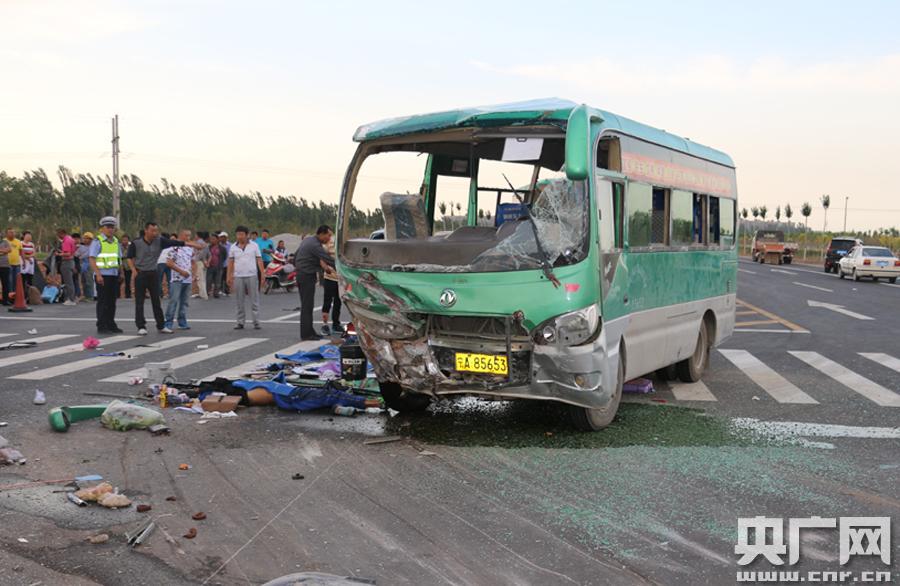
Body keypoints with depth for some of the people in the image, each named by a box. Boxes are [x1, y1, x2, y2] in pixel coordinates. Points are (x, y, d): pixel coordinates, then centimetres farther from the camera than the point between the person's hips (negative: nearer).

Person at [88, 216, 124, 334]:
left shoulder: (116, 241, 15)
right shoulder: (97, 242, -6)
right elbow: (92, 259, -12)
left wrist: (121, 273, 14)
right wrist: (98, 274, -20)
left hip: (114, 275, 6)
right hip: (103, 275, -6)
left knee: (112, 301, 10)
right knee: (103, 302, -6)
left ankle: (111, 325, 17)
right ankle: (101, 326, -3)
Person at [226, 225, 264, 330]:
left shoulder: (254, 245, 3)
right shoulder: (233, 247, 7)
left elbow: (259, 260, 2)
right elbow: (230, 262, 8)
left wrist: (263, 274, -5)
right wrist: (229, 276, 3)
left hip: (252, 276, -2)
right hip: (238, 277, 2)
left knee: (254, 301, 0)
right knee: (240, 302, 6)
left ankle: (256, 322, 3)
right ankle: (240, 323, 12)